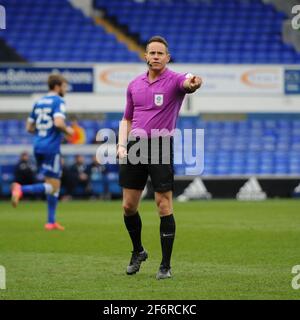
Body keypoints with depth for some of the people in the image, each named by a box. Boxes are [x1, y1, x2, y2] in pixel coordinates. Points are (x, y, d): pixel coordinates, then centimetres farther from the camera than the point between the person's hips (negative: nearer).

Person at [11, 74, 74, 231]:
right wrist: (67, 131, -4)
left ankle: (51, 222, 14)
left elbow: (29, 128, 16)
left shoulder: (39, 102, 15)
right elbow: (58, 123, -23)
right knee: (52, 187, -5)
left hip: (38, 147, 8)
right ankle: (21, 189, -24)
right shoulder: (58, 101, -8)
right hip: (51, 148, -8)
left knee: (55, 185, 16)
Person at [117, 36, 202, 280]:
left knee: (164, 206, -7)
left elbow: (188, 84, -29)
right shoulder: (134, 85, 13)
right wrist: (122, 145, 5)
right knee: (129, 206, 6)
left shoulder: (174, 80, -4)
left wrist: (193, 82, -54)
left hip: (161, 147, -5)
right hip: (135, 146, 5)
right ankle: (138, 252, 30)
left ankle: (166, 265, 0)